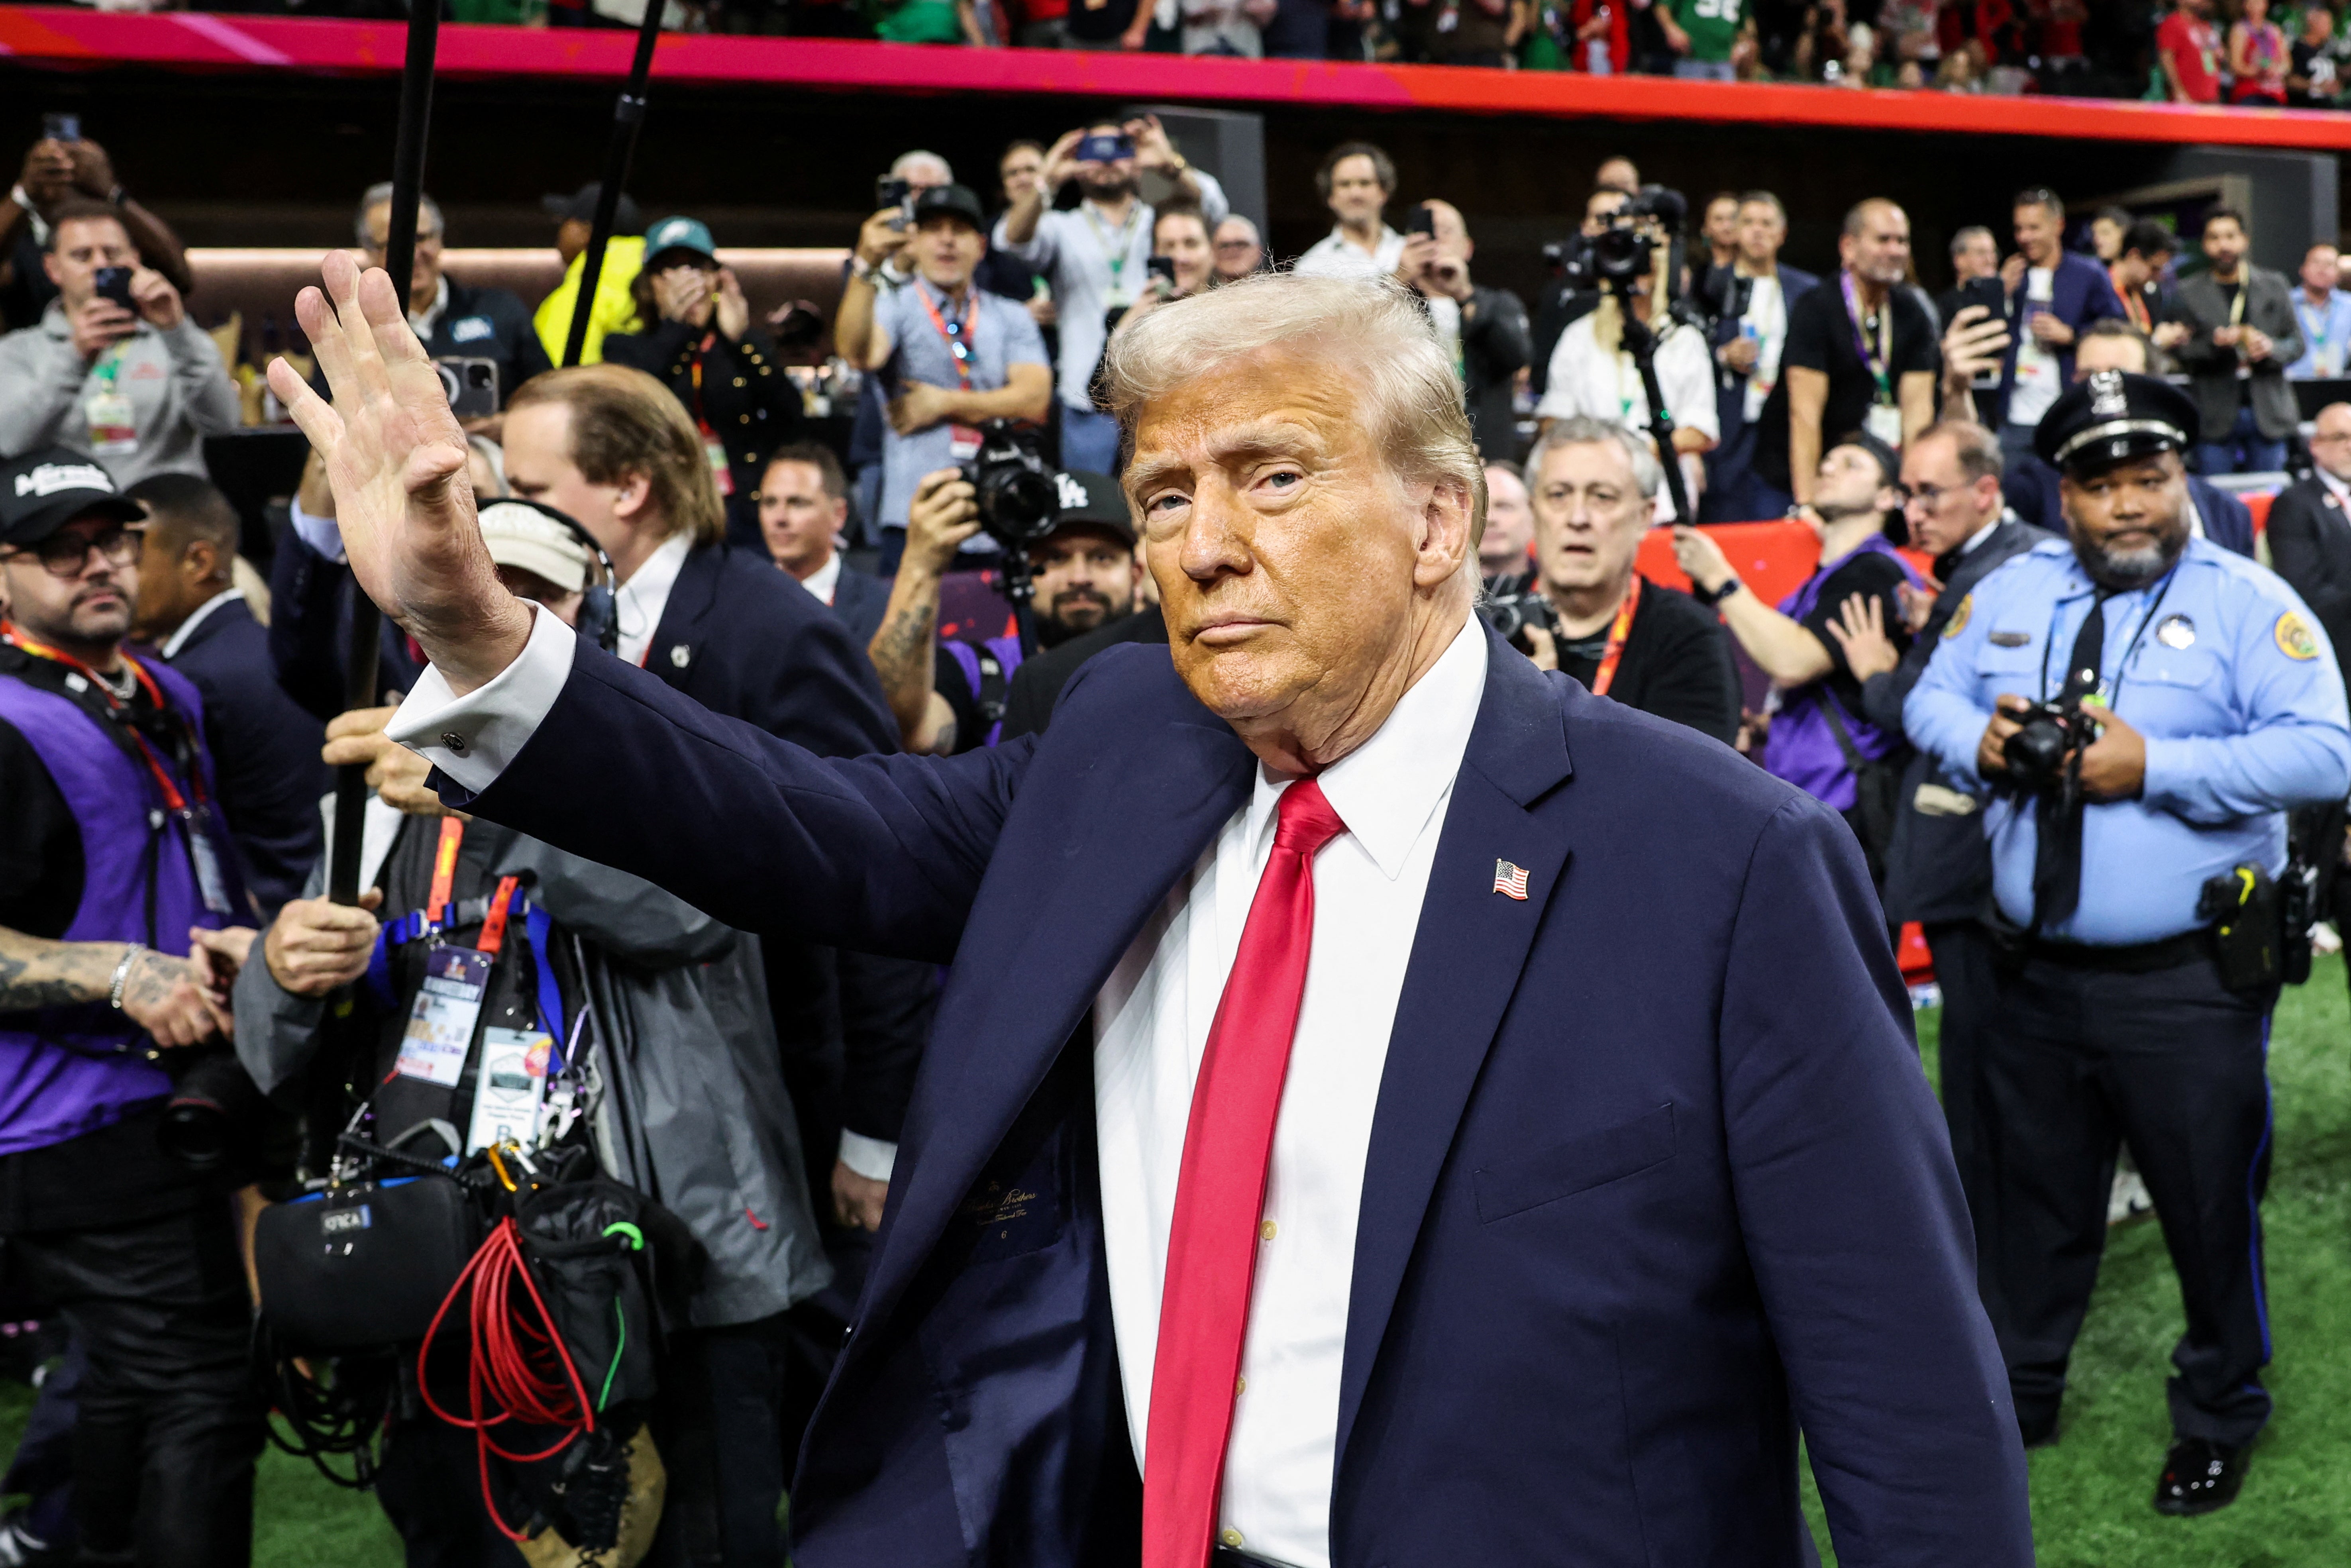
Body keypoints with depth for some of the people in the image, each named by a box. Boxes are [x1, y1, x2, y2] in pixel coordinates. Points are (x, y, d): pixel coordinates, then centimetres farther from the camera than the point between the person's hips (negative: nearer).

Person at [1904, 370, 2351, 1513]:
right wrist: (1979, 741, -10)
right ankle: (2016, 1392, 37)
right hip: (2036, 977, 4)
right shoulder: (2012, 592, 8)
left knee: (2209, 1207, 8)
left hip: (2188, 988, -4)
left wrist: (2154, 766, -23)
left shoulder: (2248, 602, -6)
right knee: (2033, 1200, 18)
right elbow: (1930, 699, 13)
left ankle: (2218, 1420, 30)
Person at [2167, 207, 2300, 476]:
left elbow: (2297, 343, 10)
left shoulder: (2274, 285, 9)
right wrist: (2214, 343, -18)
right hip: (2215, 418, -2)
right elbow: (2179, 353, 1)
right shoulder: (2188, 294, 4)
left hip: (2267, 413, 2)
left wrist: (2271, 348, -12)